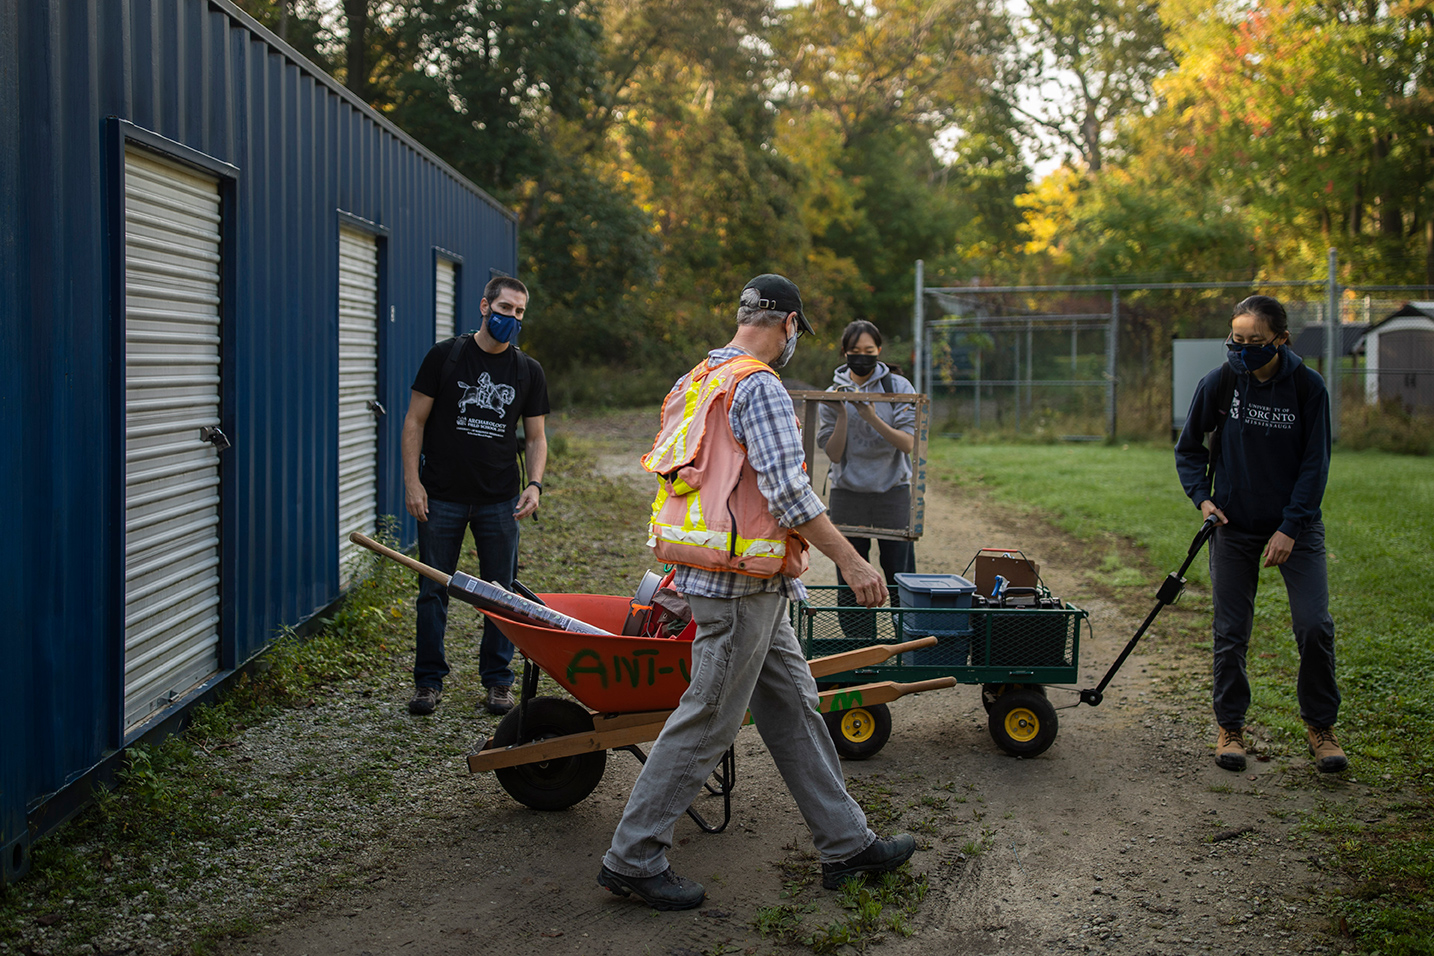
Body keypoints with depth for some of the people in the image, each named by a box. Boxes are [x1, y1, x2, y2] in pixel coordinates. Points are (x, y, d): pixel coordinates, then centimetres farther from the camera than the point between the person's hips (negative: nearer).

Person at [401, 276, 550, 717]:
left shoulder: (528, 372, 7)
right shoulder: (445, 356, 0)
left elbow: (535, 436, 10)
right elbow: (415, 420, 1)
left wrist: (535, 484, -7)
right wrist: (412, 481, -7)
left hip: (499, 499, 2)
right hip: (441, 497, -2)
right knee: (434, 589, 4)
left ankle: (497, 681, 17)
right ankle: (429, 680, 15)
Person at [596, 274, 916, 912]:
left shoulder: (697, 381, 15)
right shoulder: (759, 386, -15)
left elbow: (676, 475, 21)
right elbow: (787, 492, -22)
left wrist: (675, 567, 29)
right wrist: (851, 561, -17)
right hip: (742, 582, -10)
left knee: (792, 706, 14)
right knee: (708, 722, -3)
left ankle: (846, 843, 21)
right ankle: (632, 858, 6)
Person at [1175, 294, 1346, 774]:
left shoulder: (1308, 386, -10)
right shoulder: (1219, 382, -7)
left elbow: (1315, 462, -6)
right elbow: (1188, 447, 7)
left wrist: (1290, 527, -12)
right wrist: (1202, 497, -6)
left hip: (1295, 524, -1)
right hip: (1234, 525, 1)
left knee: (1315, 627, -7)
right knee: (1231, 634, 3)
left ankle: (1320, 725, 13)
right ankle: (1229, 726, 20)